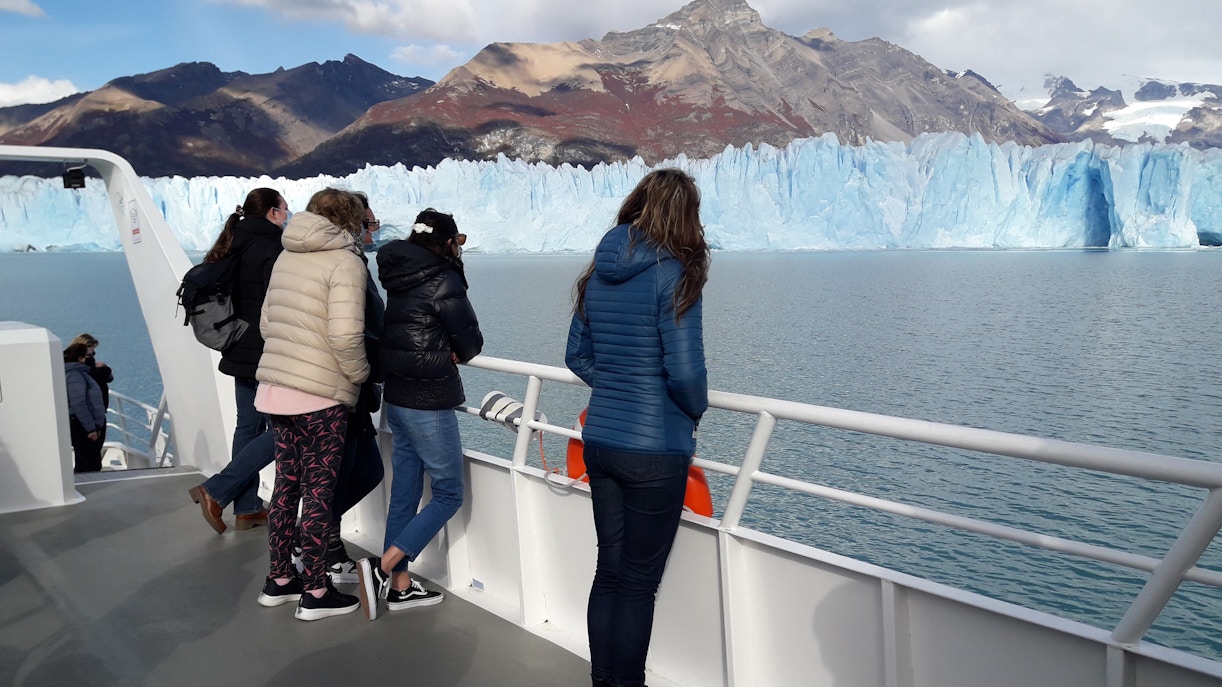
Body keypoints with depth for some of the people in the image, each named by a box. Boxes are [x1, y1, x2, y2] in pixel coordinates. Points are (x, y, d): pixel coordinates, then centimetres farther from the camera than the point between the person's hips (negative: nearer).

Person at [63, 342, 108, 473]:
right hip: (82, 427, -10)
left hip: (86, 426, 10)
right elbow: (78, 405, -23)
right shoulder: (75, 375, -16)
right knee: (93, 467, -10)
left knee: (82, 466, 16)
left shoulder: (79, 373, 16)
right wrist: (91, 429, -22)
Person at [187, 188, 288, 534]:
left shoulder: (236, 248, 11)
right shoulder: (271, 250, -15)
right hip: (266, 357, -9)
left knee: (248, 425, 13)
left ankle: (247, 508, 20)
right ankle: (215, 492, -4)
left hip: (240, 352, 9)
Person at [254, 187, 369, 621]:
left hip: (275, 389, 8)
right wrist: (359, 374, -5)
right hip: (321, 395, -7)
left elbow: (265, 322, 15)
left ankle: (279, 580, 29)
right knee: (318, 491, 3)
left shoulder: (286, 257, 12)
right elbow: (346, 335, -22)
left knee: (287, 483, 17)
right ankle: (316, 593, 13)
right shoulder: (345, 262, -12)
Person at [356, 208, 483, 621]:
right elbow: (471, 344, -10)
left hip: (396, 399, 8)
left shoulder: (400, 276, 8)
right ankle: (382, 568, -4)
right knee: (448, 495, 4)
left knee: (404, 492, 14)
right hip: (429, 404, -8)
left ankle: (400, 586, 22)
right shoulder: (443, 281, -14)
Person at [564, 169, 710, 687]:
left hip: (599, 439, 7)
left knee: (609, 569, 19)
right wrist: (695, 413, 1)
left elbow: (577, 356, 12)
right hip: (655, 448, -6)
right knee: (639, 581, 8)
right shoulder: (672, 274, -14)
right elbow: (685, 372, -18)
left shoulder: (599, 272, 6)